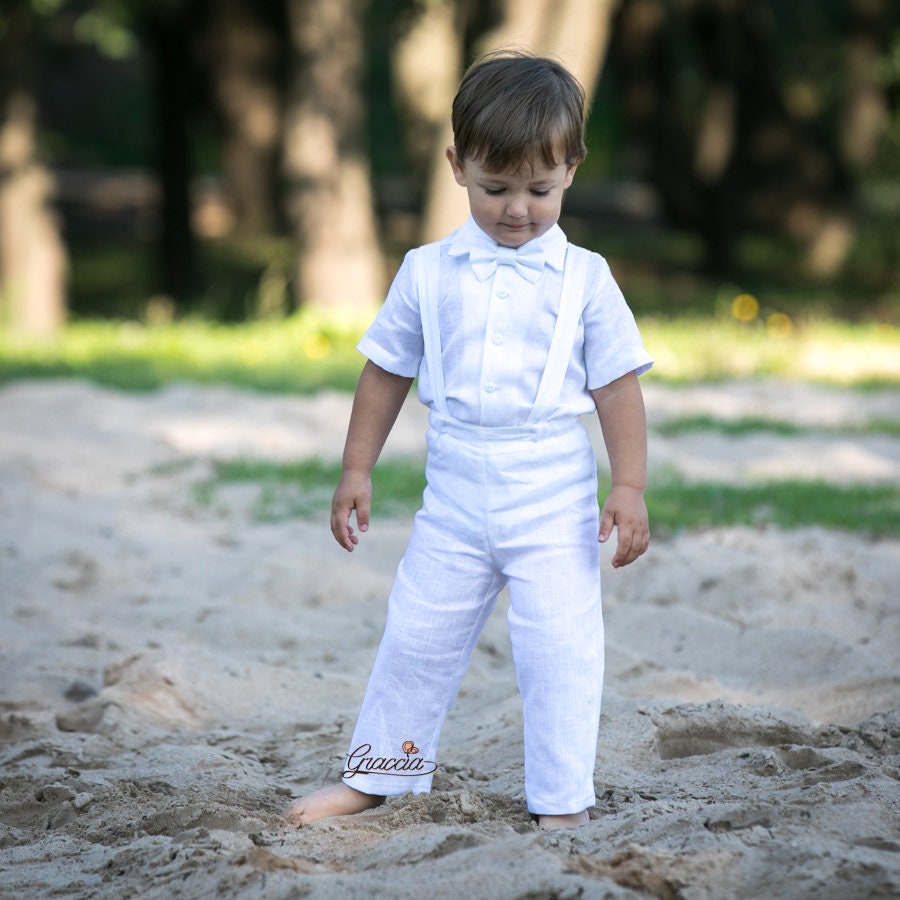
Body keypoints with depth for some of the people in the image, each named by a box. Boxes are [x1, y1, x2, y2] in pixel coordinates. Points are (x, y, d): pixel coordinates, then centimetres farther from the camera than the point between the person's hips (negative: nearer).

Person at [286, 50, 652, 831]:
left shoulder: (584, 281, -3)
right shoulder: (429, 273, 2)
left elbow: (618, 385, -1)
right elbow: (387, 371, 9)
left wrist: (629, 487, -7)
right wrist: (357, 471, 8)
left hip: (553, 504, -2)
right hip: (455, 497, 2)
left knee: (559, 653, -5)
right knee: (416, 636, 11)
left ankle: (561, 804, 5)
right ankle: (375, 775, 26)